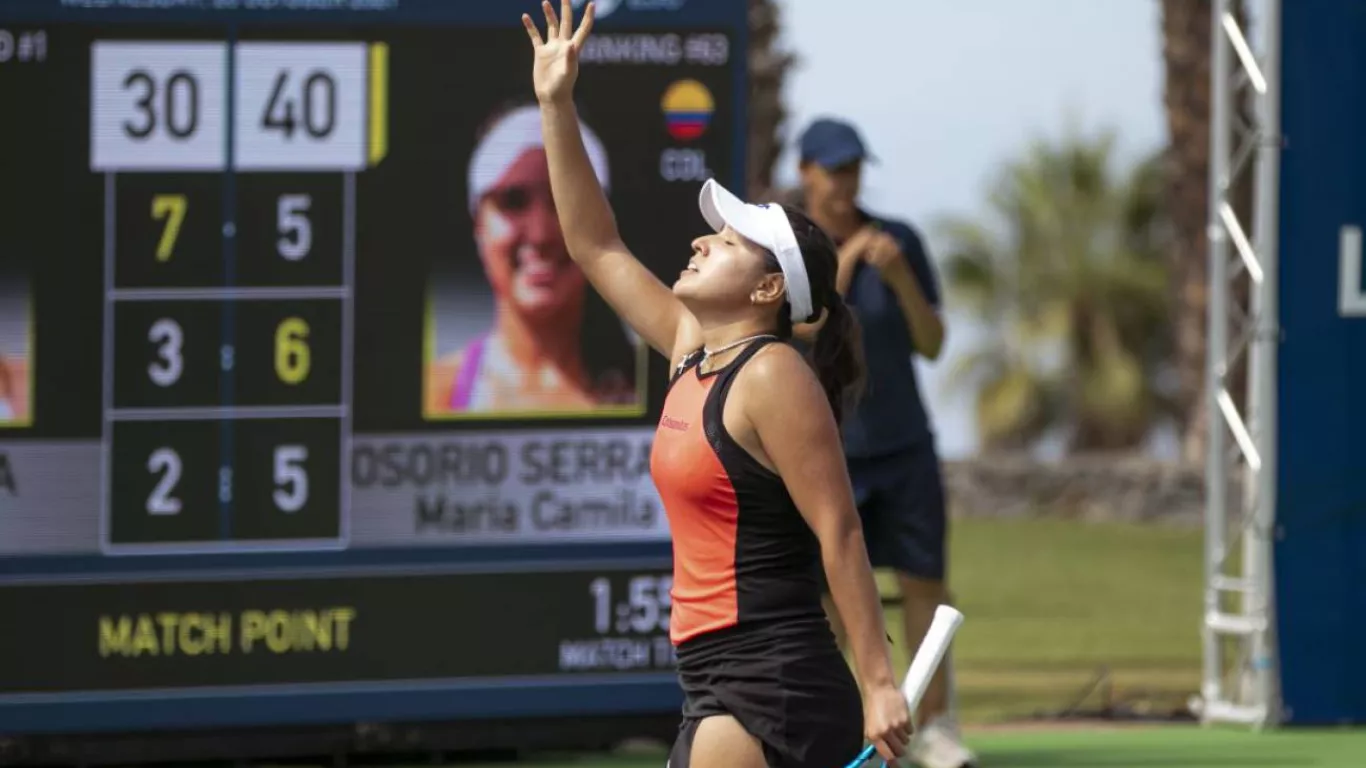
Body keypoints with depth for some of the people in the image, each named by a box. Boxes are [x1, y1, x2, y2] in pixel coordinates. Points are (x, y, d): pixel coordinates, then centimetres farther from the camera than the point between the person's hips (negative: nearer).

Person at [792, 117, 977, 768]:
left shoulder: (900, 243, 1)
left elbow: (932, 345, -1)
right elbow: (809, 327, -18)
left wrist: (901, 278, -17)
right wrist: (846, 259, -27)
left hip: (903, 445, 2)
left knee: (924, 583, 2)